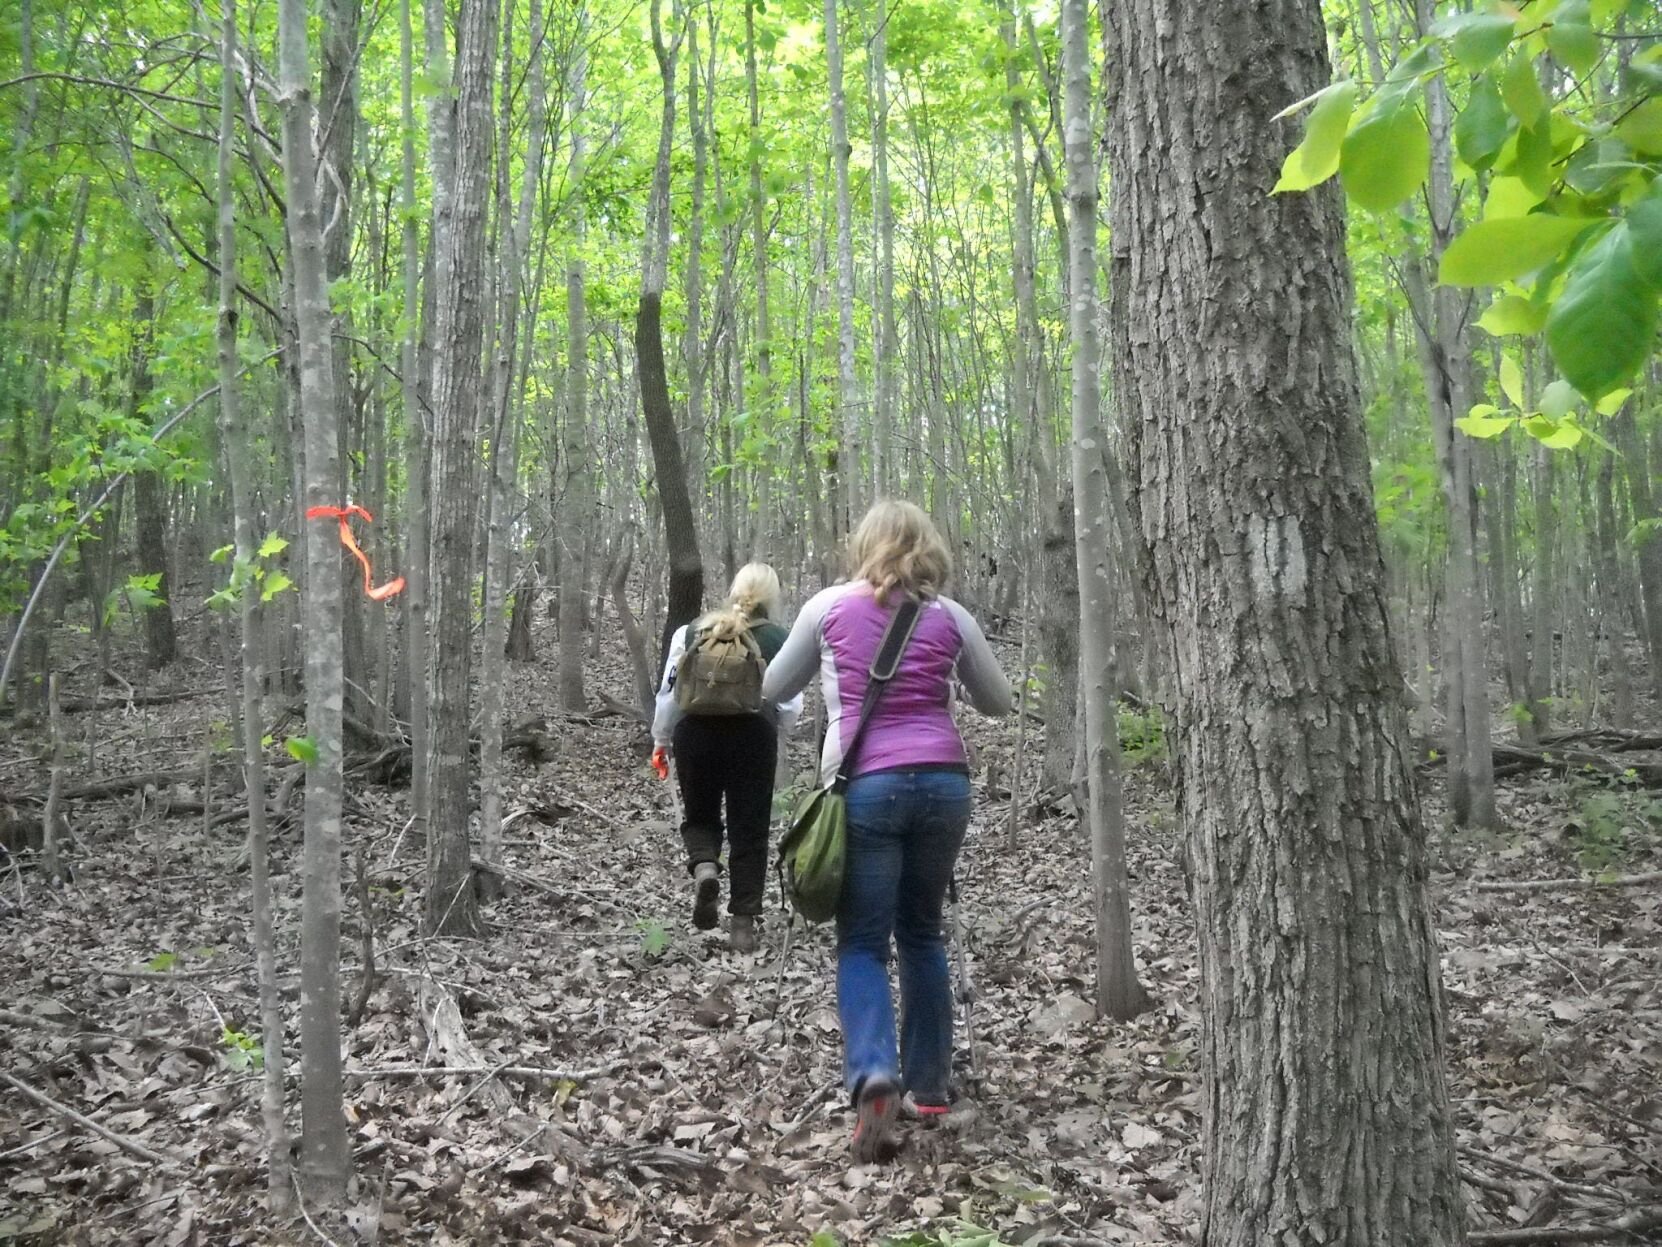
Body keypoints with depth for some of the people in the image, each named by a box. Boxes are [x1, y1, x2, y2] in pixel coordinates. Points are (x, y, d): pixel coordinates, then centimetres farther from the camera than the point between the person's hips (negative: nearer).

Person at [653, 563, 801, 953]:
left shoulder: (689, 634, 7)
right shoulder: (780, 641, 2)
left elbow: (669, 694, 7)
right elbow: (791, 707, -1)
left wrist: (660, 741, 19)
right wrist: (773, 736, 19)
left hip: (696, 732, 1)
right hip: (754, 735, -1)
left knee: (699, 816, 21)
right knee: (749, 829, 9)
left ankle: (704, 868, -10)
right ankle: (743, 921, 9)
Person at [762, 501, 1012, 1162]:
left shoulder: (829, 606, 5)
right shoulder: (949, 615, 9)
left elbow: (773, 687, 17)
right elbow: (998, 701, 19)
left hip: (866, 785, -2)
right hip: (942, 782, 3)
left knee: (862, 944, 2)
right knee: (922, 932, 18)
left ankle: (874, 1076, -21)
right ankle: (928, 1081, 23)